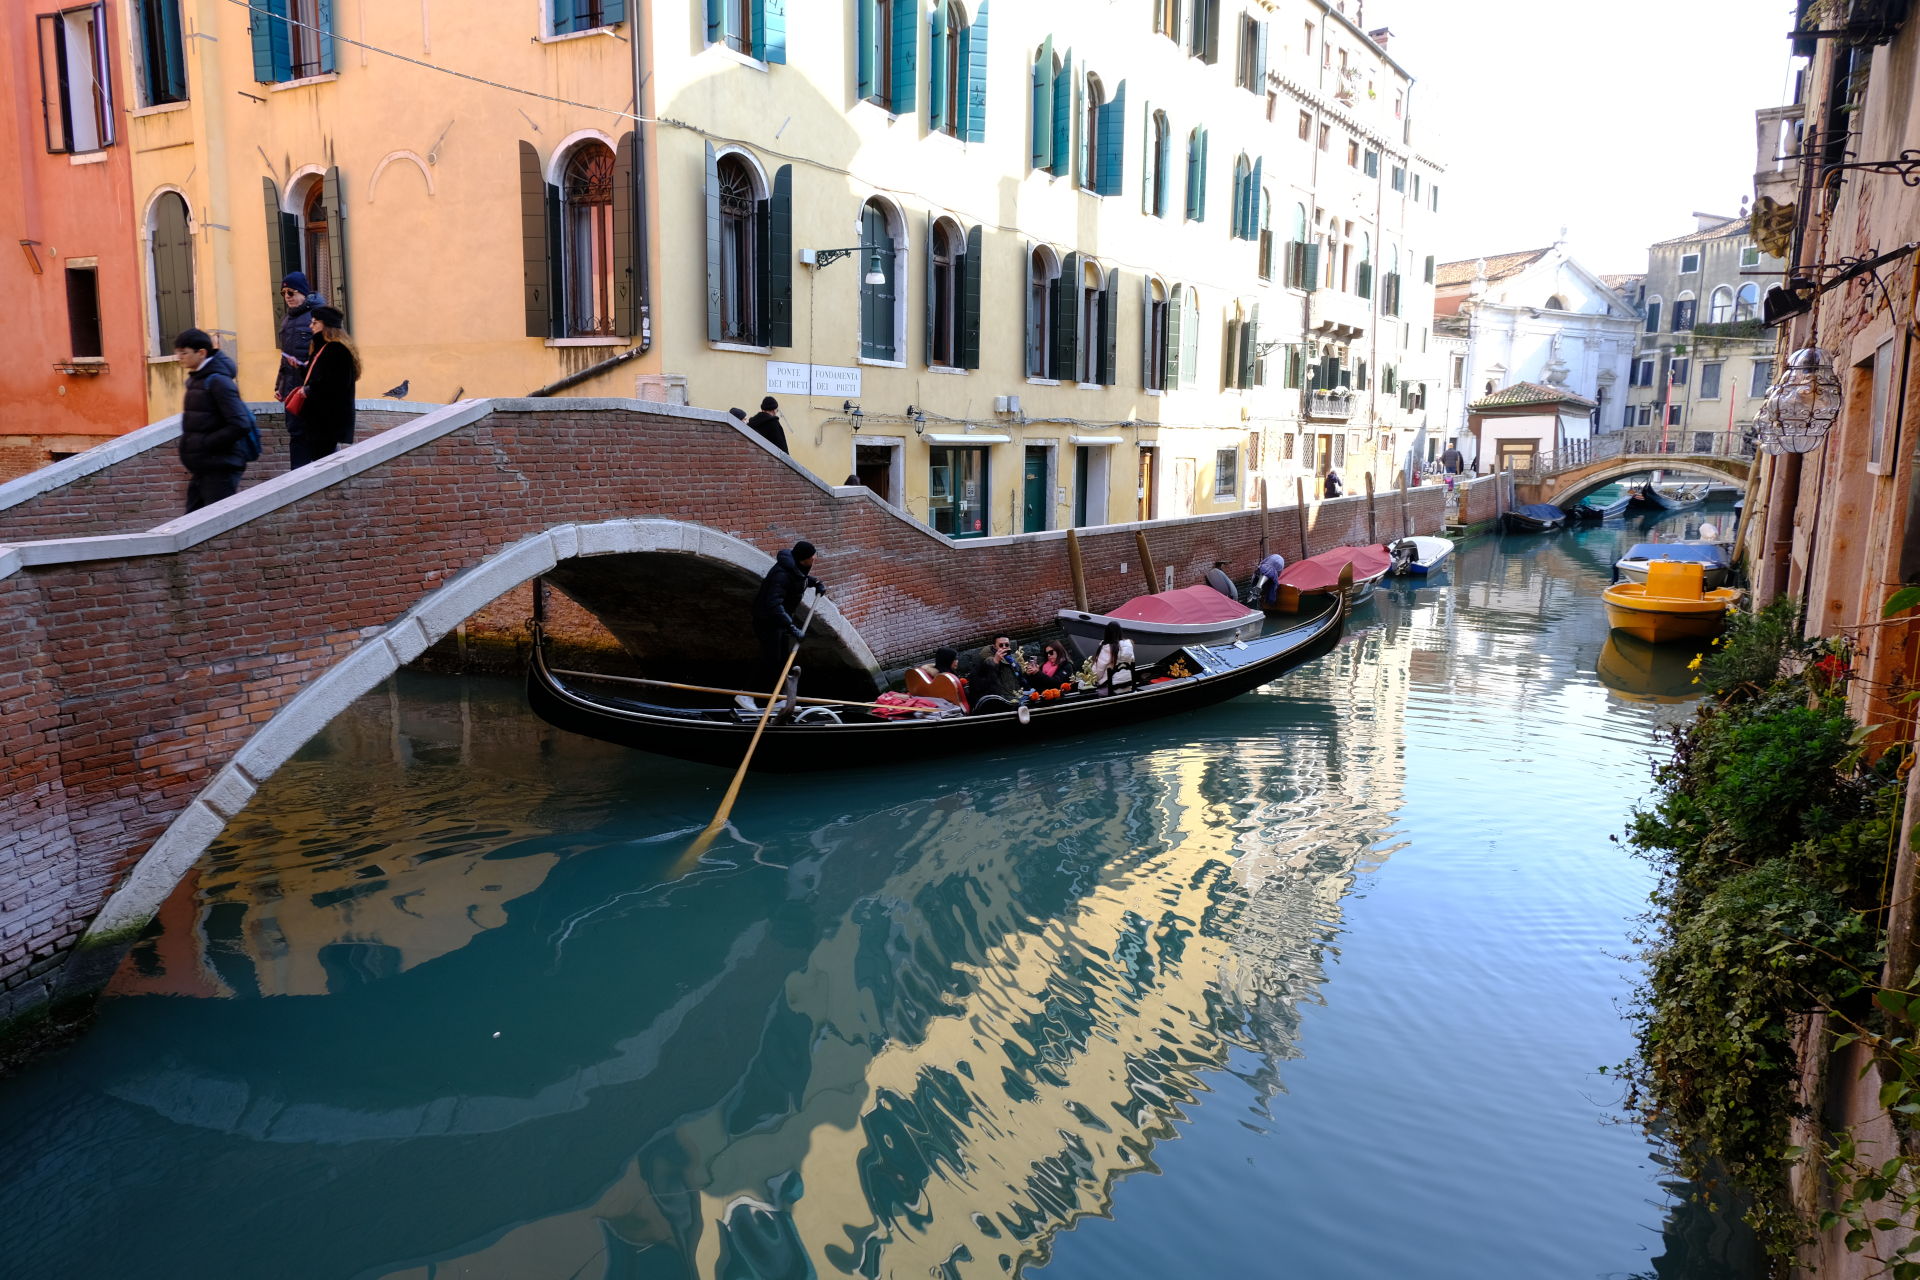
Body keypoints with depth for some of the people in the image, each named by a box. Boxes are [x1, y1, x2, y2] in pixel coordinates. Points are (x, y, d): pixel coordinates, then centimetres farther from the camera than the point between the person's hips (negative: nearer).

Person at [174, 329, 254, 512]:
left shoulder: (218, 381, -14)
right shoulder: (195, 379, 14)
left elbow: (240, 426, -22)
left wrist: (204, 444, -16)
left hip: (220, 468, -9)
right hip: (201, 468, 9)